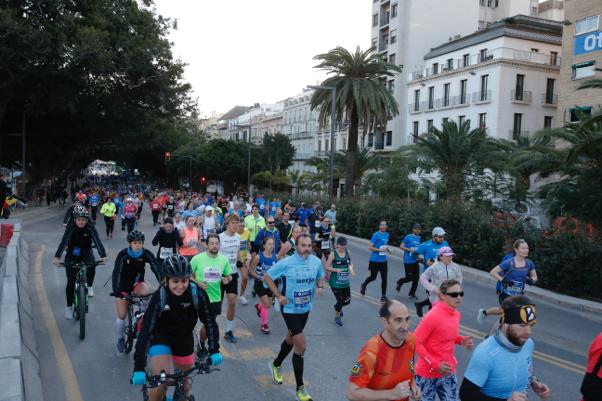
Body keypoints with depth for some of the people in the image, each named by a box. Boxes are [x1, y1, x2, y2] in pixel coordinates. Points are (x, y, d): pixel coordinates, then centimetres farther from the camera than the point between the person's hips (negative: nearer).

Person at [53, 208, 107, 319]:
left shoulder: (90, 228, -19)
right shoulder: (71, 228, -21)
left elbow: (97, 241, -29)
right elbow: (63, 242, -31)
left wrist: (103, 255, -44)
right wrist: (57, 257, -45)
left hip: (86, 252, 1)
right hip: (72, 254, -1)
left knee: (91, 266, -28)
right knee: (71, 281, -6)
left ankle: (89, 286, 4)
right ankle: (69, 307, 7)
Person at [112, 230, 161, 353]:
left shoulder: (147, 254, -20)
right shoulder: (123, 254, -24)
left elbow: (157, 269, -27)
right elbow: (117, 273, -31)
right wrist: (116, 291, -45)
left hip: (137, 282, 1)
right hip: (123, 284, -1)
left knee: (147, 292, -34)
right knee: (122, 315, -1)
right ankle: (120, 339, 24)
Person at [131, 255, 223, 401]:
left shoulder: (198, 294, -25)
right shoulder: (159, 297, -31)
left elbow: (210, 322, -16)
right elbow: (146, 330, -32)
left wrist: (214, 350, -23)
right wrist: (139, 368, -37)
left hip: (184, 338, 3)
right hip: (160, 337, -2)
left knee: (184, 381, 14)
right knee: (160, 382, -19)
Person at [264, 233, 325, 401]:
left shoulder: (316, 261, -7)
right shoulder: (286, 263, -20)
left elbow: (320, 277, 12)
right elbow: (267, 276, -11)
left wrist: (320, 287, -11)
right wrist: (278, 295, -18)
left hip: (306, 308, 6)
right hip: (290, 309, -6)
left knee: (291, 339, 25)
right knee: (301, 345, -9)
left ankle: (276, 365, 53)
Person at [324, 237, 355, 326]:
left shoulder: (348, 252, 0)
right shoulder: (333, 254, -14)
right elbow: (326, 267, -13)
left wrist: (351, 269, -6)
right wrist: (336, 270, -26)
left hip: (345, 282, 5)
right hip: (335, 282, -5)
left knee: (347, 301, 10)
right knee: (340, 300, 2)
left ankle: (338, 307, 45)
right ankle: (337, 317, 31)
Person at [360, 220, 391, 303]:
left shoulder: (387, 235, 6)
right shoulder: (376, 235, -14)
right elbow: (370, 247, -14)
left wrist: (388, 249, 4)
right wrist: (379, 250, -23)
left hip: (383, 260, 5)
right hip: (375, 260, -5)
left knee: (384, 279, 0)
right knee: (373, 277, 11)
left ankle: (383, 296, 11)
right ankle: (364, 285, 41)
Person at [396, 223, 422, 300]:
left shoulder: (419, 238, 9)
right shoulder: (408, 237, -10)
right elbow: (401, 247, -10)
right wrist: (410, 249, -19)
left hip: (415, 261, 6)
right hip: (408, 261, -6)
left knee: (416, 278, 3)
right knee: (409, 278, 0)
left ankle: (412, 294, 18)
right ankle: (399, 282, 30)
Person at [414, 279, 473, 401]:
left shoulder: (456, 314, 1)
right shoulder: (433, 316, -22)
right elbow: (416, 342, -20)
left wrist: (461, 340, -3)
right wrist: (435, 364, -23)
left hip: (448, 372, 7)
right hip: (428, 373, -7)